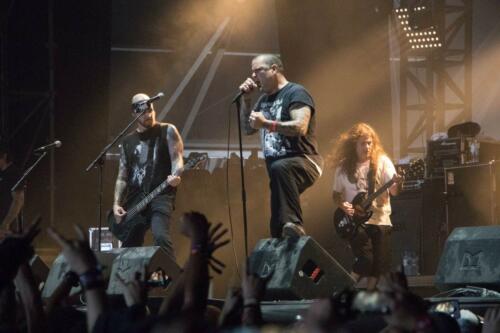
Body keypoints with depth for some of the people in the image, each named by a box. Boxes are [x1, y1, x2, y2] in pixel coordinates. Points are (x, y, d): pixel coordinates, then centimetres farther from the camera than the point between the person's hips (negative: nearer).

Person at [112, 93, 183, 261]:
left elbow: (177, 158, -4)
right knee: (129, 247, 2)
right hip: (135, 200, 5)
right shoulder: (128, 141, 17)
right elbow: (122, 176, 16)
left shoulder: (167, 131, 6)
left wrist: (175, 176, -26)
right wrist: (117, 204, 3)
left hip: (160, 196, -5)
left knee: (161, 236, -27)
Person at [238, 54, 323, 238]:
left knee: (280, 168, -42)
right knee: (277, 229, 4)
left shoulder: (295, 92, -10)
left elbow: (300, 127, -24)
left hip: (303, 161, -9)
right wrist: (246, 99, 6)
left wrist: (266, 124, -31)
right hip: (278, 169, 9)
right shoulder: (264, 98, 15)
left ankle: (294, 224, -48)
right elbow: (248, 128, 18)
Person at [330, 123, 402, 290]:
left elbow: (393, 191, -9)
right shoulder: (344, 167, 3)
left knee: (379, 264, 0)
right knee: (365, 259, -17)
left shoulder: (382, 161, 0)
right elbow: (336, 194, 13)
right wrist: (342, 205, -8)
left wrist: (396, 184, -32)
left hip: (380, 220, 1)